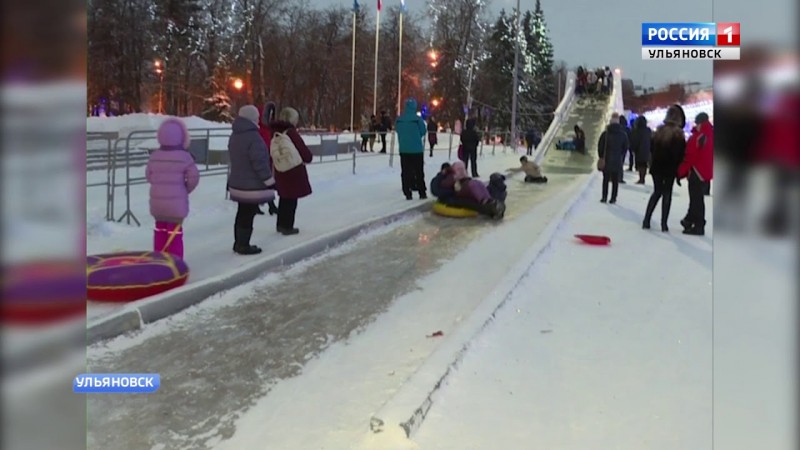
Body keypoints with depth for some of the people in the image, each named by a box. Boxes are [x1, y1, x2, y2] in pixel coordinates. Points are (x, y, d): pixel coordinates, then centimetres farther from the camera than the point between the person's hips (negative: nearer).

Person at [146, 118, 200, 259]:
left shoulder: (154, 156, 2)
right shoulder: (184, 156, -13)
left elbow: (148, 175, 10)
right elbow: (194, 177, -14)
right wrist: (186, 189, 3)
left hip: (157, 202, 5)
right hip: (176, 203, -5)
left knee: (160, 230, 19)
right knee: (175, 232, 2)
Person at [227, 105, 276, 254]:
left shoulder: (234, 136, 10)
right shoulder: (253, 137, -20)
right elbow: (260, 163, -21)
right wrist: (270, 181, -14)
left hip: (238, 183, 9)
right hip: (252, 185, -9)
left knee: (242, 213, 17)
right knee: (248, 215, -2)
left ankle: (239, 243, 25)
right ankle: (243, 245, 5)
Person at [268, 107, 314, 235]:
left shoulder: (275, 132, 7)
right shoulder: (291, 132, -15)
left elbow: (271, 152, 12)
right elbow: (303, 149, -12)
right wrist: (308, 158, 6)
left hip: (280, 169, 7)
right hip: (293, 169, -7)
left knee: (284, 197, 18)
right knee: (291, 198, 1)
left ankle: (281, 224, 26)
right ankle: (287, 226, 5)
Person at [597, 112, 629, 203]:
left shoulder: (606, 133, -6)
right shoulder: (623, 134, -1)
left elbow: (600, 145, -4)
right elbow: (625, 147, 4)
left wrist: (601, 156, 8)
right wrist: (621, 157, 16)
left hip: (607, 160, -1)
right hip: (618, 161, 1)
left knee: (606, 179, 9)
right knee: (615, 180, 6)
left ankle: (604, 197, 7)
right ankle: (613, 198, 5)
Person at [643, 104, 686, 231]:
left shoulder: (659, 130, 4)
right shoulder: (678, 133, -9)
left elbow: (652, 148, 8)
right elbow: (680, 154, -10)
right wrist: (679, 171, -5)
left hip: (657, 167, 4)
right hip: (670, 168, -4)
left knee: (657, 192, 15)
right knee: (667, 194, 4)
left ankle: (646, 221, 9)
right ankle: (664, 224, 2)